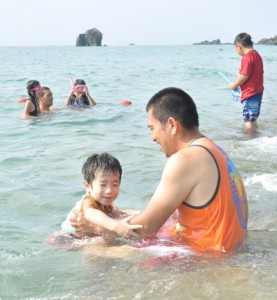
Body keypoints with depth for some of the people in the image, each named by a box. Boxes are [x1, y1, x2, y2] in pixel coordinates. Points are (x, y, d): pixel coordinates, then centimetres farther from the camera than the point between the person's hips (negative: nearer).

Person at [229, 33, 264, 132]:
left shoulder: (247, 57, -18)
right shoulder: (257, 55, 13)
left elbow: (244, 76, -23)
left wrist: (234, 85, -7)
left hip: (250, 94, -10)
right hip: (258, 92, 10)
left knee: (248, 121, -4)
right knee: (253, 119, 20)